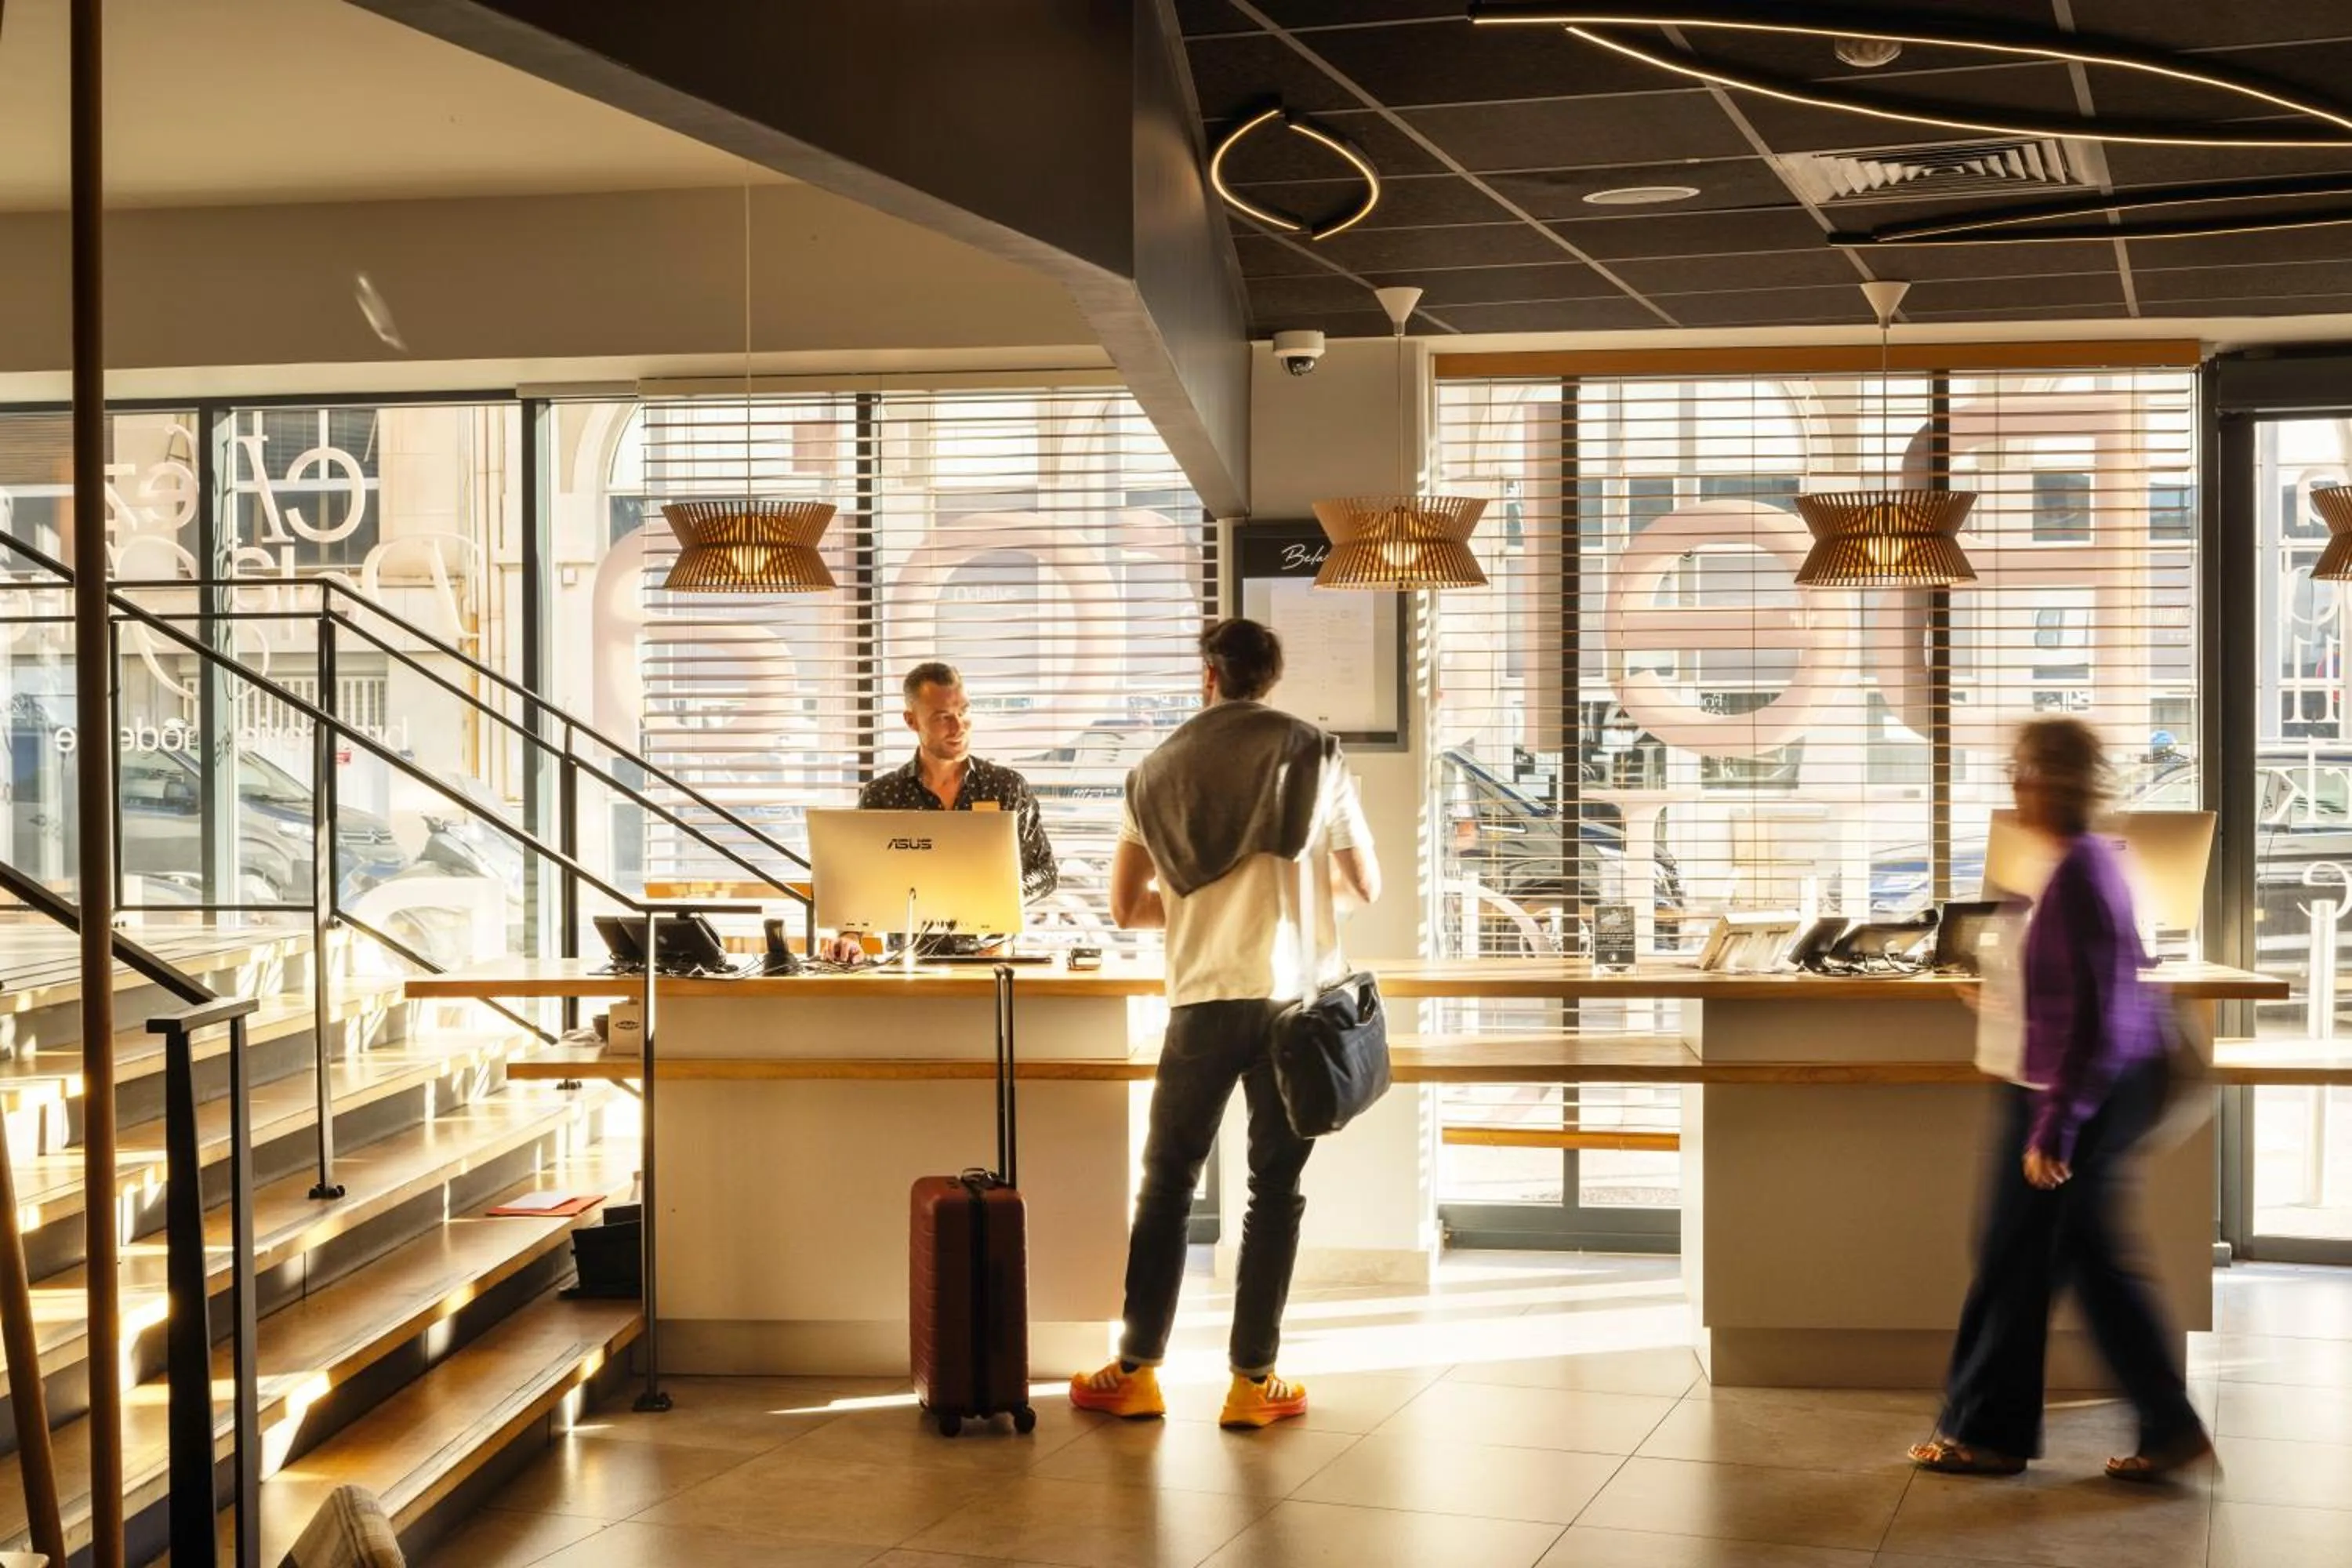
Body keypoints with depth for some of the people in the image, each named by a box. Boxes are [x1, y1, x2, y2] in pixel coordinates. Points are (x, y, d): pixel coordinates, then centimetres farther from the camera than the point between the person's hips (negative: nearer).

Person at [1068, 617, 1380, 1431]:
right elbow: (1366, 885, 10)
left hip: (1203, 997, 1)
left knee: (1167, 1180, 11)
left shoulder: (1157, 769, 9)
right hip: (1294, 996, -1)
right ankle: (1253, 1380, 7)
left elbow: (1126, 907, 12)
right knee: (1275, 1188, 5)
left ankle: (1137, 1370, 14)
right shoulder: (1314, 755, 3)